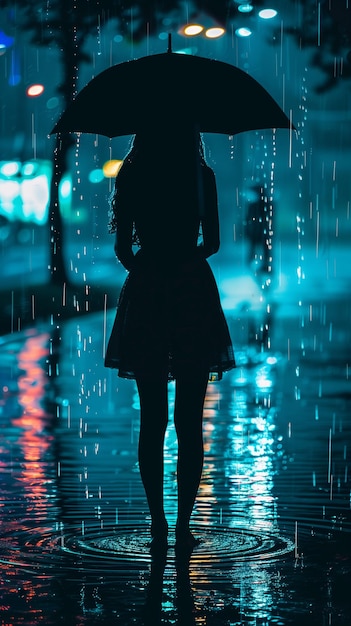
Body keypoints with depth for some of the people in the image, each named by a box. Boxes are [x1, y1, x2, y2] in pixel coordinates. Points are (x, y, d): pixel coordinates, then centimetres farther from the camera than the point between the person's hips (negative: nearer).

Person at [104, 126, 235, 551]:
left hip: (146, 295, 1)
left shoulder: (131, 175, 0)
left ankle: (158, 523, 9)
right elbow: (212, 242, 0)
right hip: (192, 294, -1)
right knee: (189, 421, 4)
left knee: (152, 419, 9)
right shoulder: (201, 175, -2)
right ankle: (183, 524, 2)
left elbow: (122, 247, 1)